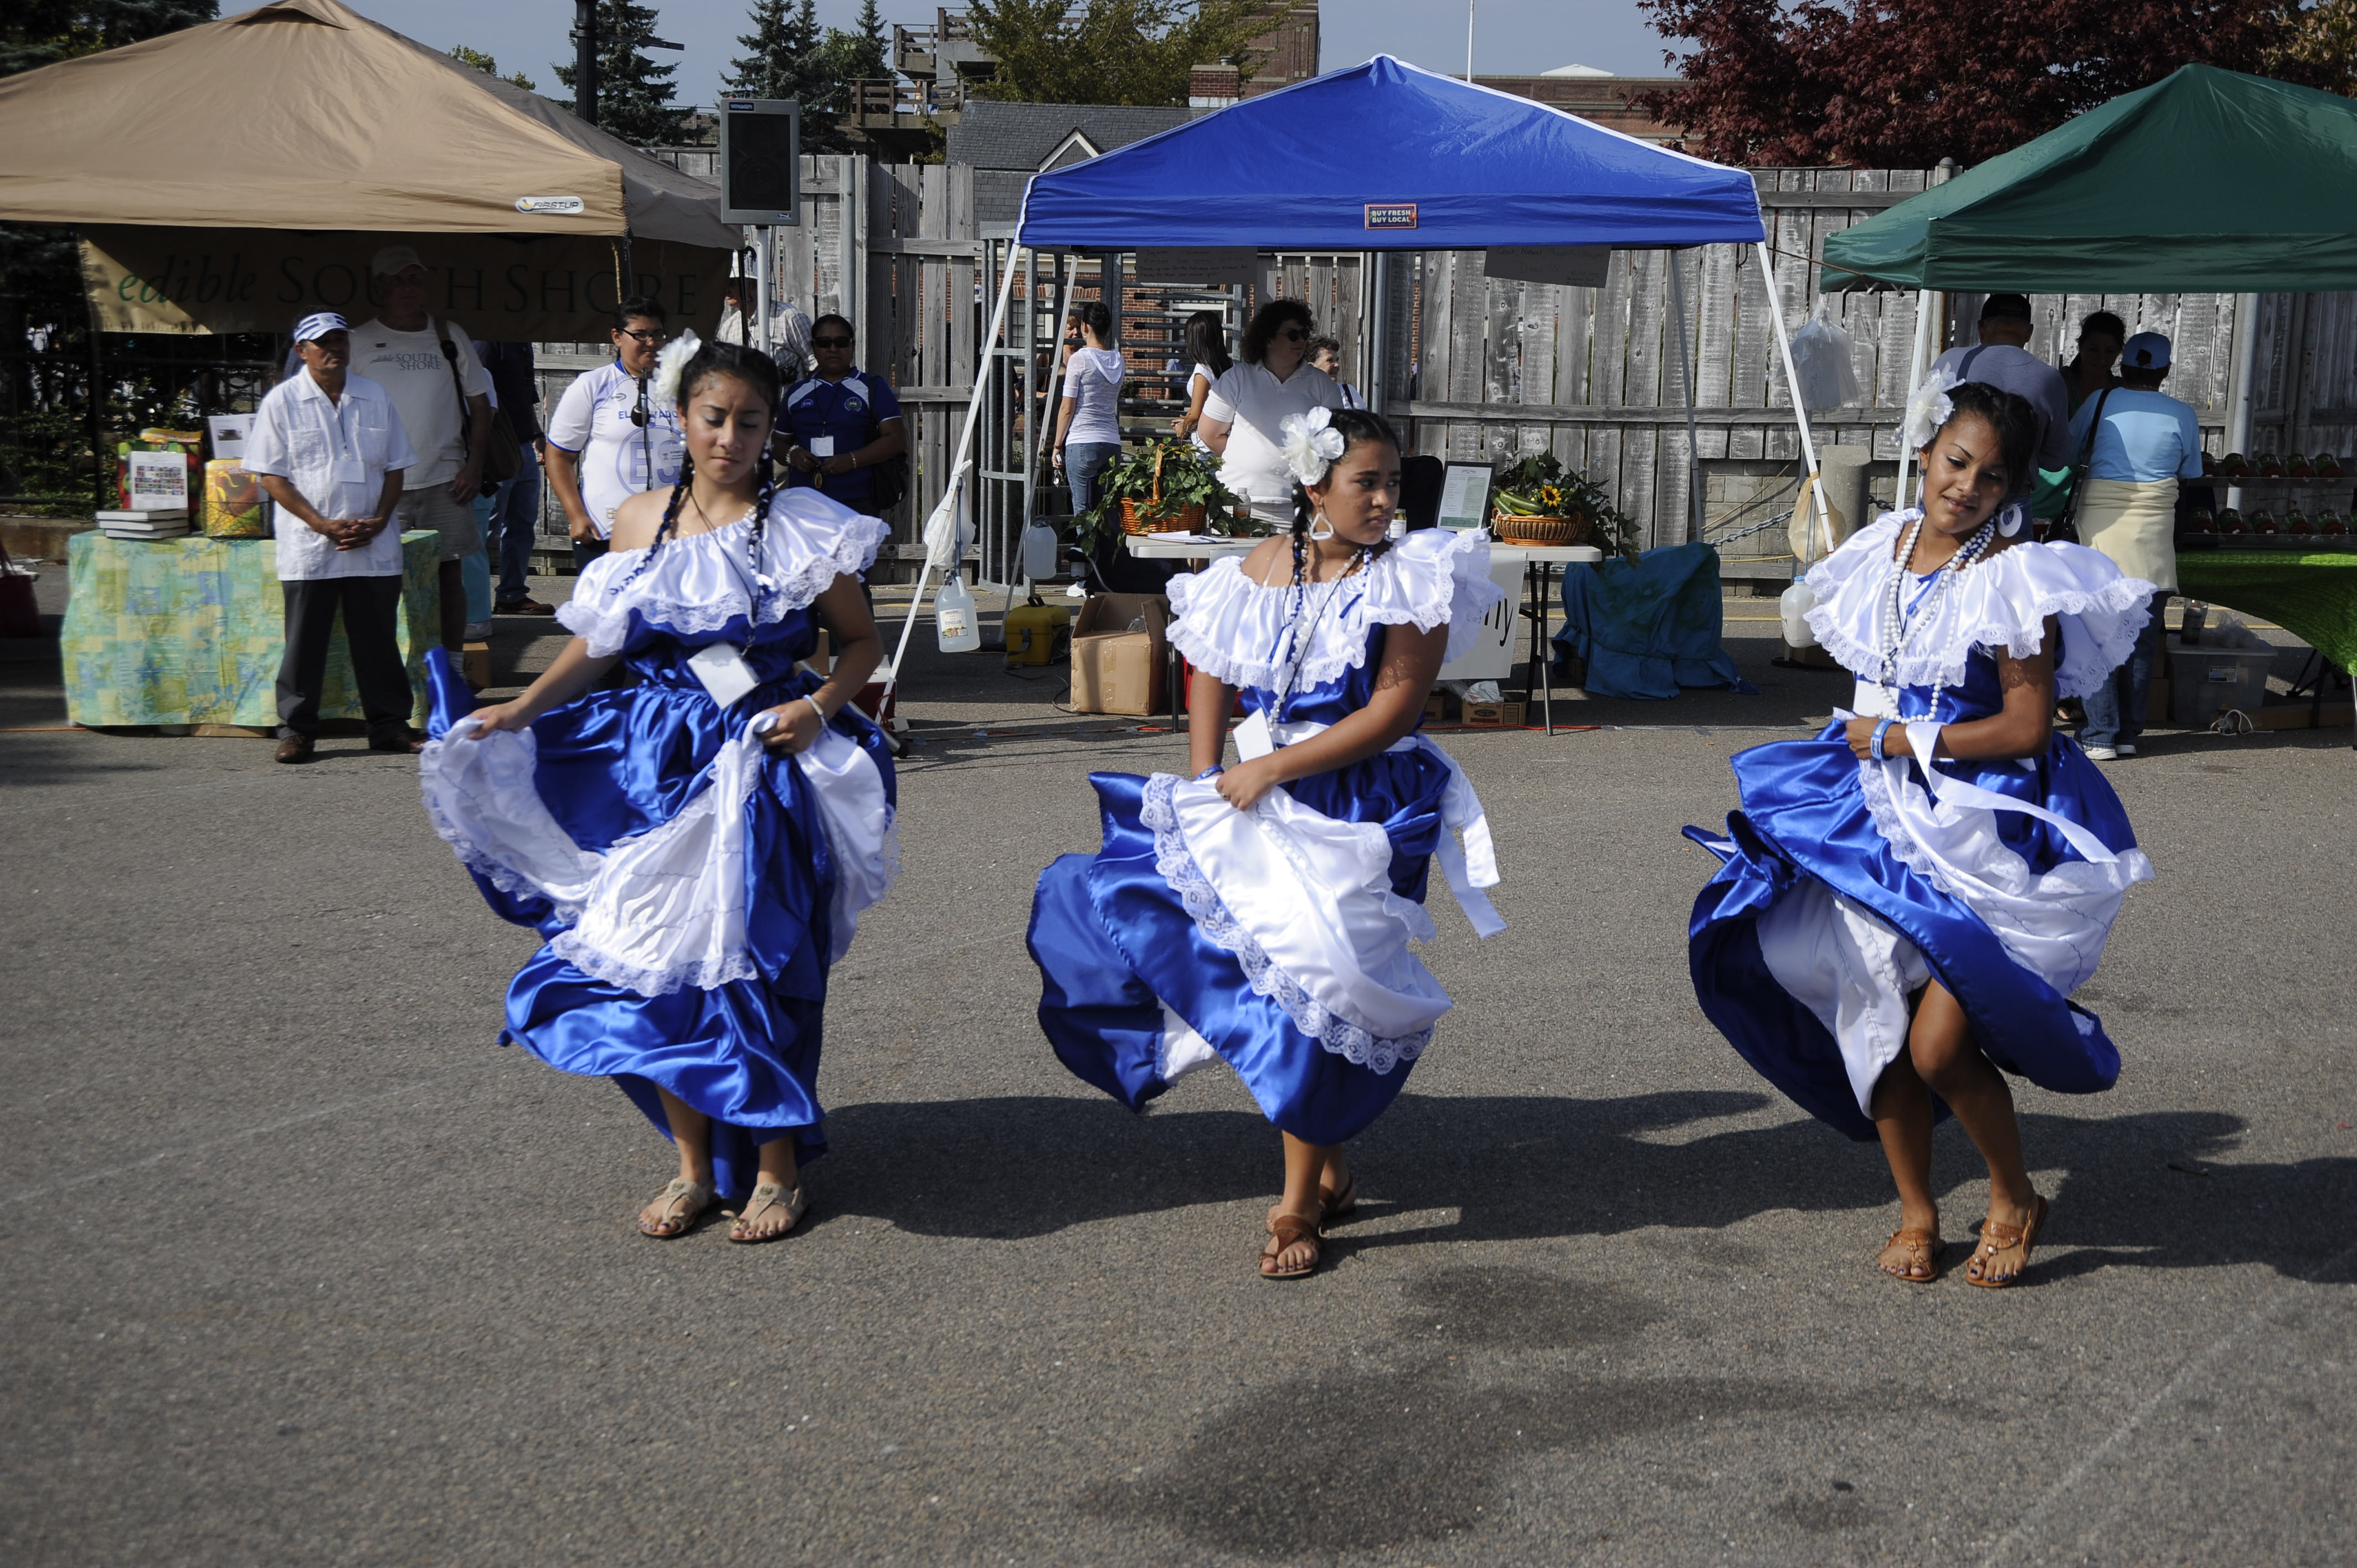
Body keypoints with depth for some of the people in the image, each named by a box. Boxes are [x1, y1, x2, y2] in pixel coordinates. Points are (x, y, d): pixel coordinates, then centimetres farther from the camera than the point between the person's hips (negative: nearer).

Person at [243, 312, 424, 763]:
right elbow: (271, 475, -3)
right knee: (305, 640, 2)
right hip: (308, 548, -3)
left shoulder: (374, 397, 10)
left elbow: (395, 466, 11)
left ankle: (390, 725, 16)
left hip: (374, 547, 3)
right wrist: (321, 524, -13)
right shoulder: (282, 402, 0)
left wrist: (378, 521, -4)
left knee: (378, 638, 8)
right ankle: (296, 730, 10)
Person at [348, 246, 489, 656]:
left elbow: (479, 403, 11)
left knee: (450, 573, 4)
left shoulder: (449, 336, 9)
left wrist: (474, 465, 0)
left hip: (446, 482, 1)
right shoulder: (358, 342, 5)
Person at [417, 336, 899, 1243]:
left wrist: (817, 710, -13)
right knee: (655, 959, 3)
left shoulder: (798, 527, -1)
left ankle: (778, 1169, 12)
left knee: (752, 958, -4)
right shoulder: (640, 523, 9)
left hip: (761, 765, -3)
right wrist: (522, 709, -1)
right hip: (654, 761, 4)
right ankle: (694, 1166, 18)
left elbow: (861, 640, 4)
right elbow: (597, 645, 12)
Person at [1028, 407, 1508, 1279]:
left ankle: (1300, 1204, 8)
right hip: (1255, 804, 6)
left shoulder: (1413, 579, -8)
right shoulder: (1262, 569, 5)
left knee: (1315, 983, -9)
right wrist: (1205, 785, 1)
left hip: (1361, 813, -6)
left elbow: (1392, 711, -15)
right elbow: (1212, 674, 13)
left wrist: (1273, 768, -16)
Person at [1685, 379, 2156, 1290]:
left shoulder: (2013, 577, -12)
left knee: (1937, 1045, -12)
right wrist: (1866, 744, 8)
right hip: (1882, 814, 6)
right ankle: (1917, 1214, 24)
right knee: (1874, 1026, 5)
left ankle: (2016, 1201, 15)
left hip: (1981, 828, -6)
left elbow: (2027, 728, -14)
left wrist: (1895, 741, -10)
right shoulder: (1883, 551, 6)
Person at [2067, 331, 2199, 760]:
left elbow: (2066, 448, 13)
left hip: (2099, 521, -1)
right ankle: (2129, 732, 13)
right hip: (2154, 529, 1)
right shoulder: (2182, 414, 1)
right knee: (2143, 633, 9)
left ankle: (2100, 734, -5)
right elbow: (2191, 474, 11)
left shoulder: (2101, 402, 1)